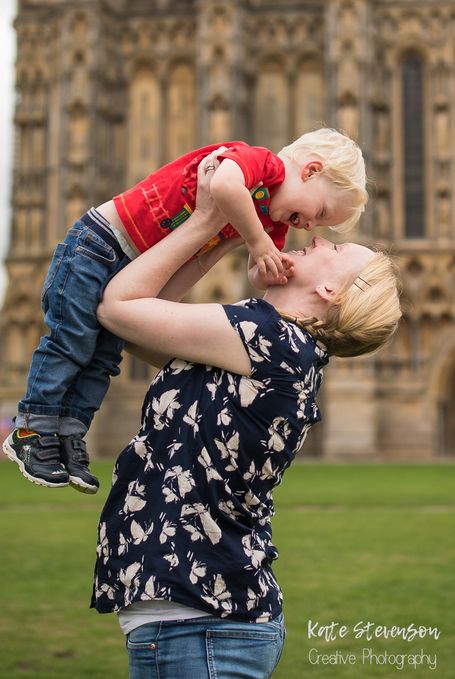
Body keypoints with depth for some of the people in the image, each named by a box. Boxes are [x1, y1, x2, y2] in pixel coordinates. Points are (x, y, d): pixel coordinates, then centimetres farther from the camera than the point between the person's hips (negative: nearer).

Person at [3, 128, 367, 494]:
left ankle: (69, 437, 19)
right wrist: (257, 241, -33)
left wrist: (269, 269, -24)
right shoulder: (261, 161, -23)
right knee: (71, 340, 0)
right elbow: (224, 186, -45)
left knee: (104, 358, 10)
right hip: (97, 243, -8)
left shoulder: (272, 223, 4)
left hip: (137, 269, 8)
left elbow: (256, 276, -1)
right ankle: (31, 431, 12)